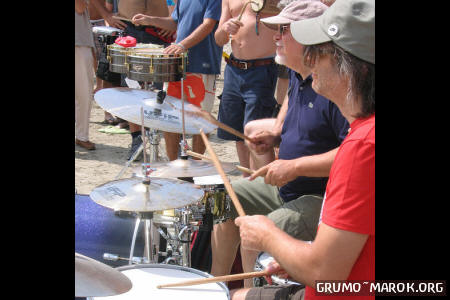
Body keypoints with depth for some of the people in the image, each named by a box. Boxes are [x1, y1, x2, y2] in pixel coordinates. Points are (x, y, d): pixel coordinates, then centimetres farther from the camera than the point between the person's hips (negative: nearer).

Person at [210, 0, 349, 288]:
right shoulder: (299, 75, 6)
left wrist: (294, 166, -30)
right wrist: (275, 133, 11)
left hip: (323, 197, -10)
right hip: (287, 185, 10)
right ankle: (217, 282, 27)